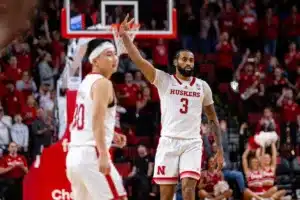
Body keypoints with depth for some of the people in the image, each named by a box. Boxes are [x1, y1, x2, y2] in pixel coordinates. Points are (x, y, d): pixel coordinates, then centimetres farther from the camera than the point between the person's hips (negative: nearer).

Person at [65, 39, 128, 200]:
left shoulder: (86, 83, 20)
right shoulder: (103, 83, -9)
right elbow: (97, 120, -21)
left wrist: (110, 135, 27)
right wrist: (103, 155, -27)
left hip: (74, 154, 10)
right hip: (91, 154, -9)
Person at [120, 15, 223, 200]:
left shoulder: (202, 86, 11)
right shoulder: (164, 80, 3)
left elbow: (213, 117, 17)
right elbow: (139, 60, -8)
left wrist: (219, 146, 10)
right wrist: (124, 35, -15)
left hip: (192, 143, 1)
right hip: (169, 142, -1)